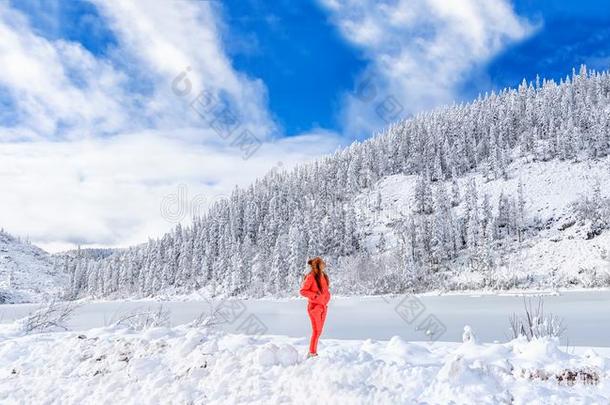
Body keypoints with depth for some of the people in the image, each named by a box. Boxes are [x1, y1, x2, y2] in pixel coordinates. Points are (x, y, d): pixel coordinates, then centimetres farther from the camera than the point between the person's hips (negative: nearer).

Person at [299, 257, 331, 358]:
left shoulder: (324, 276, 9)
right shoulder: (311, 277, -14)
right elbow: (302, 291, -14)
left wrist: (327, 298, 6)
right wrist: (314, 295, -22)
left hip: (323, 307, 7)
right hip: (314, 307, -7)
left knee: (319, 331, 11)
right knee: (316, 331, -5)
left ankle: (314, 352, 20)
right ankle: (312, 353, 4)